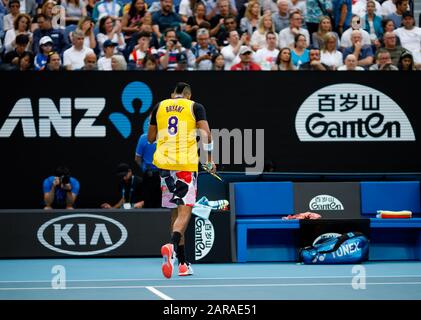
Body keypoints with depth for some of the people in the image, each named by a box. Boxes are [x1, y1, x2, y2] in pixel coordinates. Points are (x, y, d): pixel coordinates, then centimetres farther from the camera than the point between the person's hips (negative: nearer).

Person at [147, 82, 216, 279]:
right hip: (187, 163, -4)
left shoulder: (159, 107, 12)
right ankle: (172, 245, -38)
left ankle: (182, 263, 16)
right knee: (184, 211, -8)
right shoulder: (195, 107, 3)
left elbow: (150, 138, 18)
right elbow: (205, 134, -8)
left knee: (176, 211, 14)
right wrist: (209, 159, 1)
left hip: (164, 163, 4)